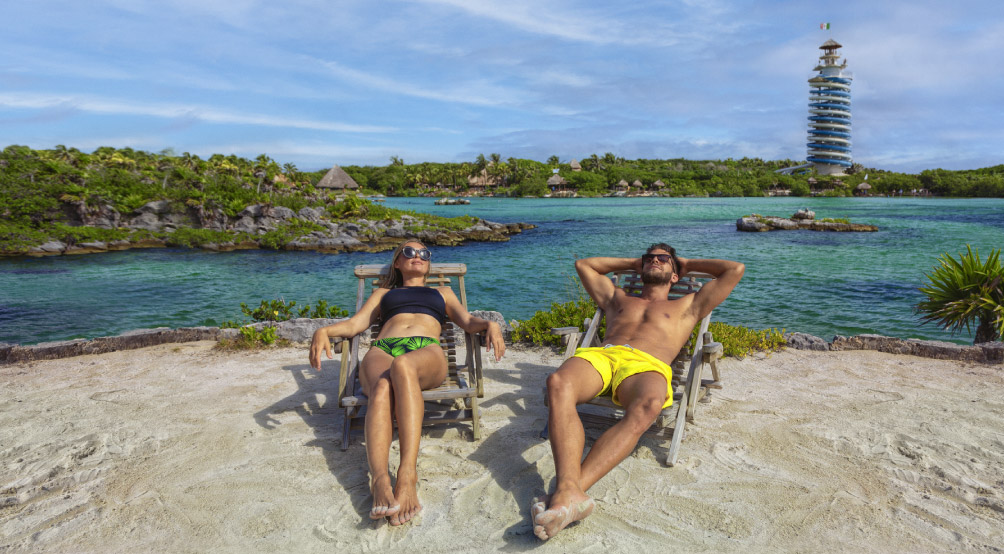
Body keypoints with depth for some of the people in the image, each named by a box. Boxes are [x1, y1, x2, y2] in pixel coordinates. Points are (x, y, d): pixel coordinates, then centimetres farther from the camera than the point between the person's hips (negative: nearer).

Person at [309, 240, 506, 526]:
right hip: (382, 351, 1)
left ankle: (408, 475, -52)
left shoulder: (443, 293, 38)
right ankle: (380, 481, -56)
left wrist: (490, 324, -3)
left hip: (427, 353, -1)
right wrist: (324, 331, 2)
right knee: (382, 388, -38)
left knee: (402, 366, -41)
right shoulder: (383, 293, 38)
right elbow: (355, 323, 23)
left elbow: (468, 321, 21)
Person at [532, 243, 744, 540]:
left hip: (647, 365, -2)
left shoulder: (686, 307, 34)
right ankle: (570, 493, -51)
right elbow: (584, 264, 51)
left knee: (648, 405, -42)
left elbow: (735, 269, 33)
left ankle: (566, 491, -53)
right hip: (599, 355, 2)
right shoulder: (617, 299, 41)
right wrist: (633, 262, 52)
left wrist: (688, 264, 44)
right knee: (558, 383, -36)